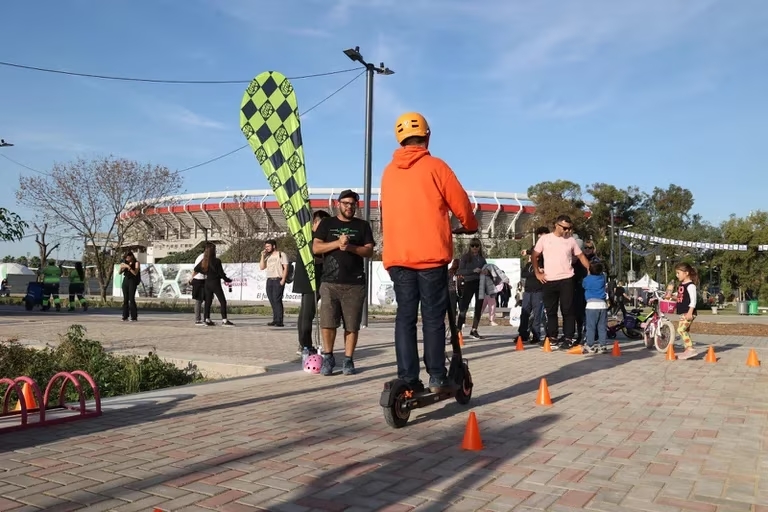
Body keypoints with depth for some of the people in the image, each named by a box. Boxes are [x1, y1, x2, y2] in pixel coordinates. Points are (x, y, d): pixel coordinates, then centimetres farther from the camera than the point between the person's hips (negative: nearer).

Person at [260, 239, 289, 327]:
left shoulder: (281, 255, 0)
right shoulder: (267, 256, 18)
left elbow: (285, 268, -5)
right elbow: (262, 267, 12)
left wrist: (283, 280, -14)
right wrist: (262, 256, 4)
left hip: (278, 280, -6)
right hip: (269, 280, 6)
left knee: (277, 300, -13)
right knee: (272, 301, 3)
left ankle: (279, 321, -14)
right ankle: (275, 320, 6)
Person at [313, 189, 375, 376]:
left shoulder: (363, 225, 12)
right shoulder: (327, 224, 13)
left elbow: (369, 251, 3)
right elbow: (315, 248, 2)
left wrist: (350, 247, -14)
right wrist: (337, 243, -11)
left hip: (355, 284, 0)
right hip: (330, 282, 0)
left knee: (352, 325, 0)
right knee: (327, 323, -5)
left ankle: (348, 360, 8)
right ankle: (328, 357, 11)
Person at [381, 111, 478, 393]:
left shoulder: (388, 172, 11)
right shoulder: (435, 166, -2)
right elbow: (462, 206, 1)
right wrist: (471, 227, 21)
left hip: (397, 256, 4)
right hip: (431, 255, -4)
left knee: (405, 317, 5)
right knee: (433, 317, 2)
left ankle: (408, 379, 3)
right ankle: (437, 378, 4)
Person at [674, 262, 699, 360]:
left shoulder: (690, 285, -13)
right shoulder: (681, 285, 15)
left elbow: (693, 300, -19)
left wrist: (690, 312, -24)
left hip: (688, 312, -10)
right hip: (683, 312, 10)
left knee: (681, 329, -19)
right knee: (685, 331, 12)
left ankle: (691, 349, -18)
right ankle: (687, 350, 19)